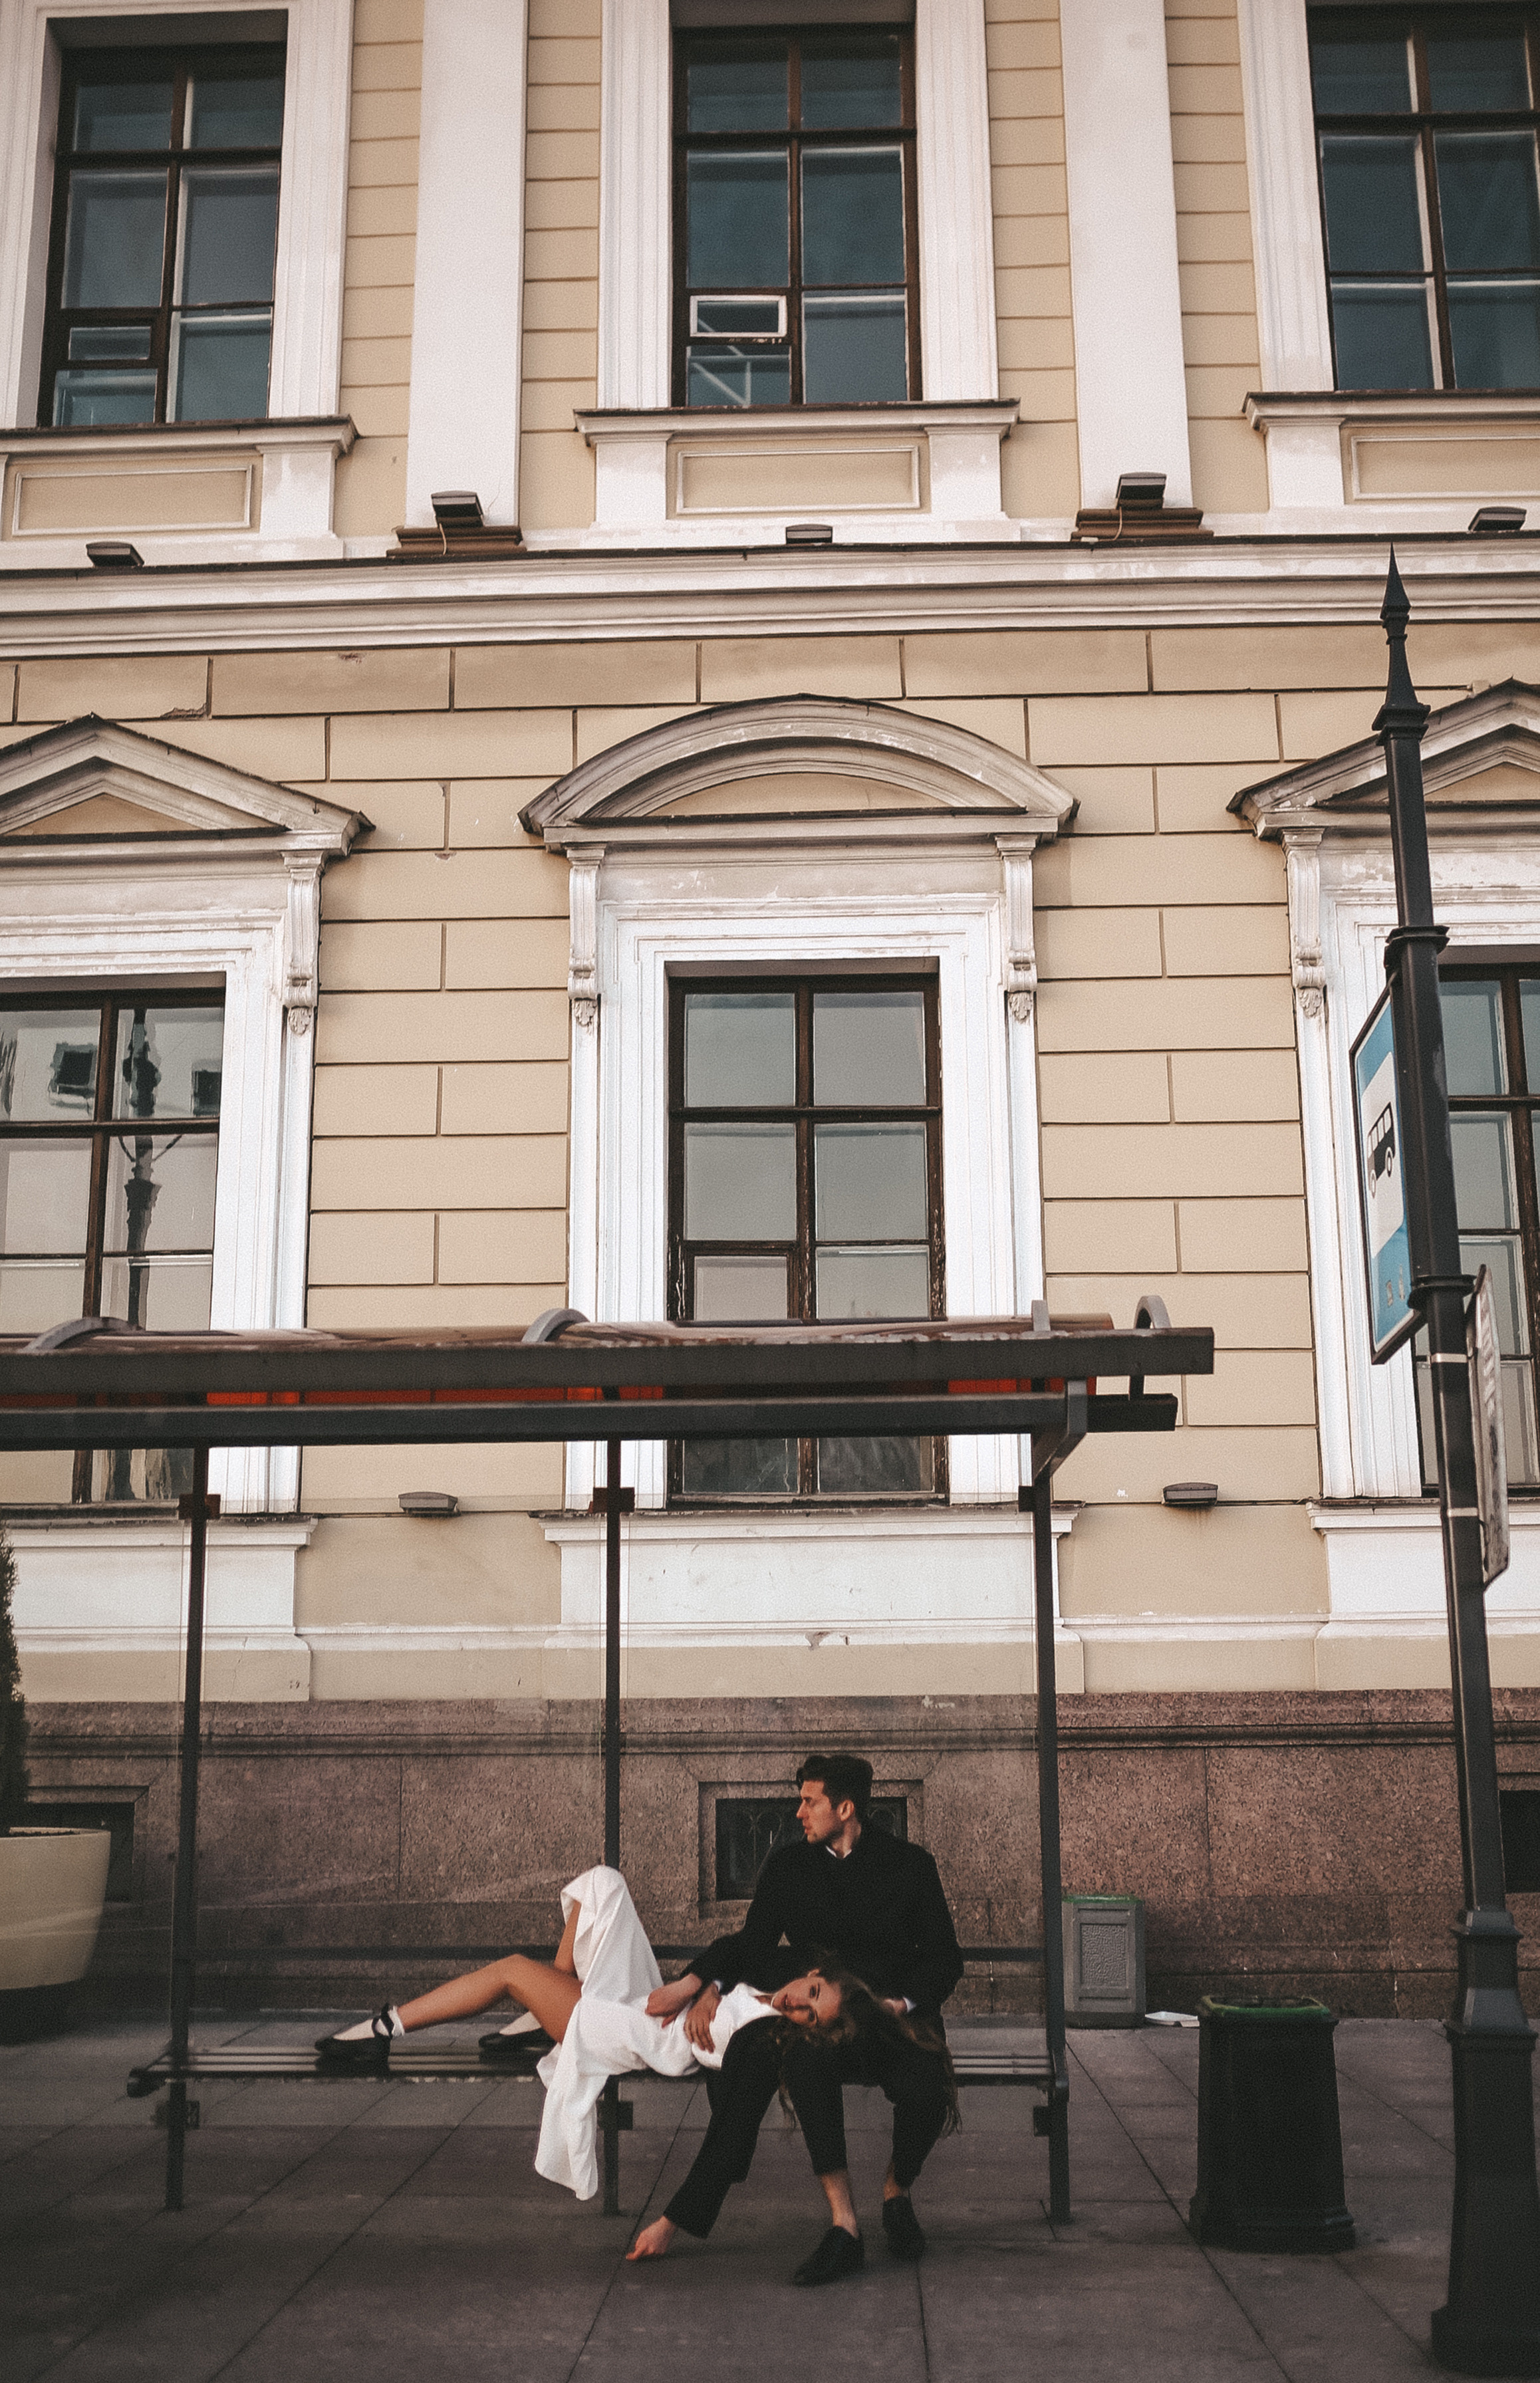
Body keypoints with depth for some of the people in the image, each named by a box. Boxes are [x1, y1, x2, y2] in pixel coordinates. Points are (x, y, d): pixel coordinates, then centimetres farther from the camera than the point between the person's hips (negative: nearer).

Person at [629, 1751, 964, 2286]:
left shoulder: (909, 1865, 5)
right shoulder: (788, 1866, 13)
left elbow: (944, 1958, 5)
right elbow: (755, 1944, 10)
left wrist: (900, 2003, -12)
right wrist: (703, 1983, -8)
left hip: (894, 2019, -1)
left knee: (925, 2092, -32)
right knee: (805, 2060, -35)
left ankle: (897, 2195, 3)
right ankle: (842, 2227, -29)